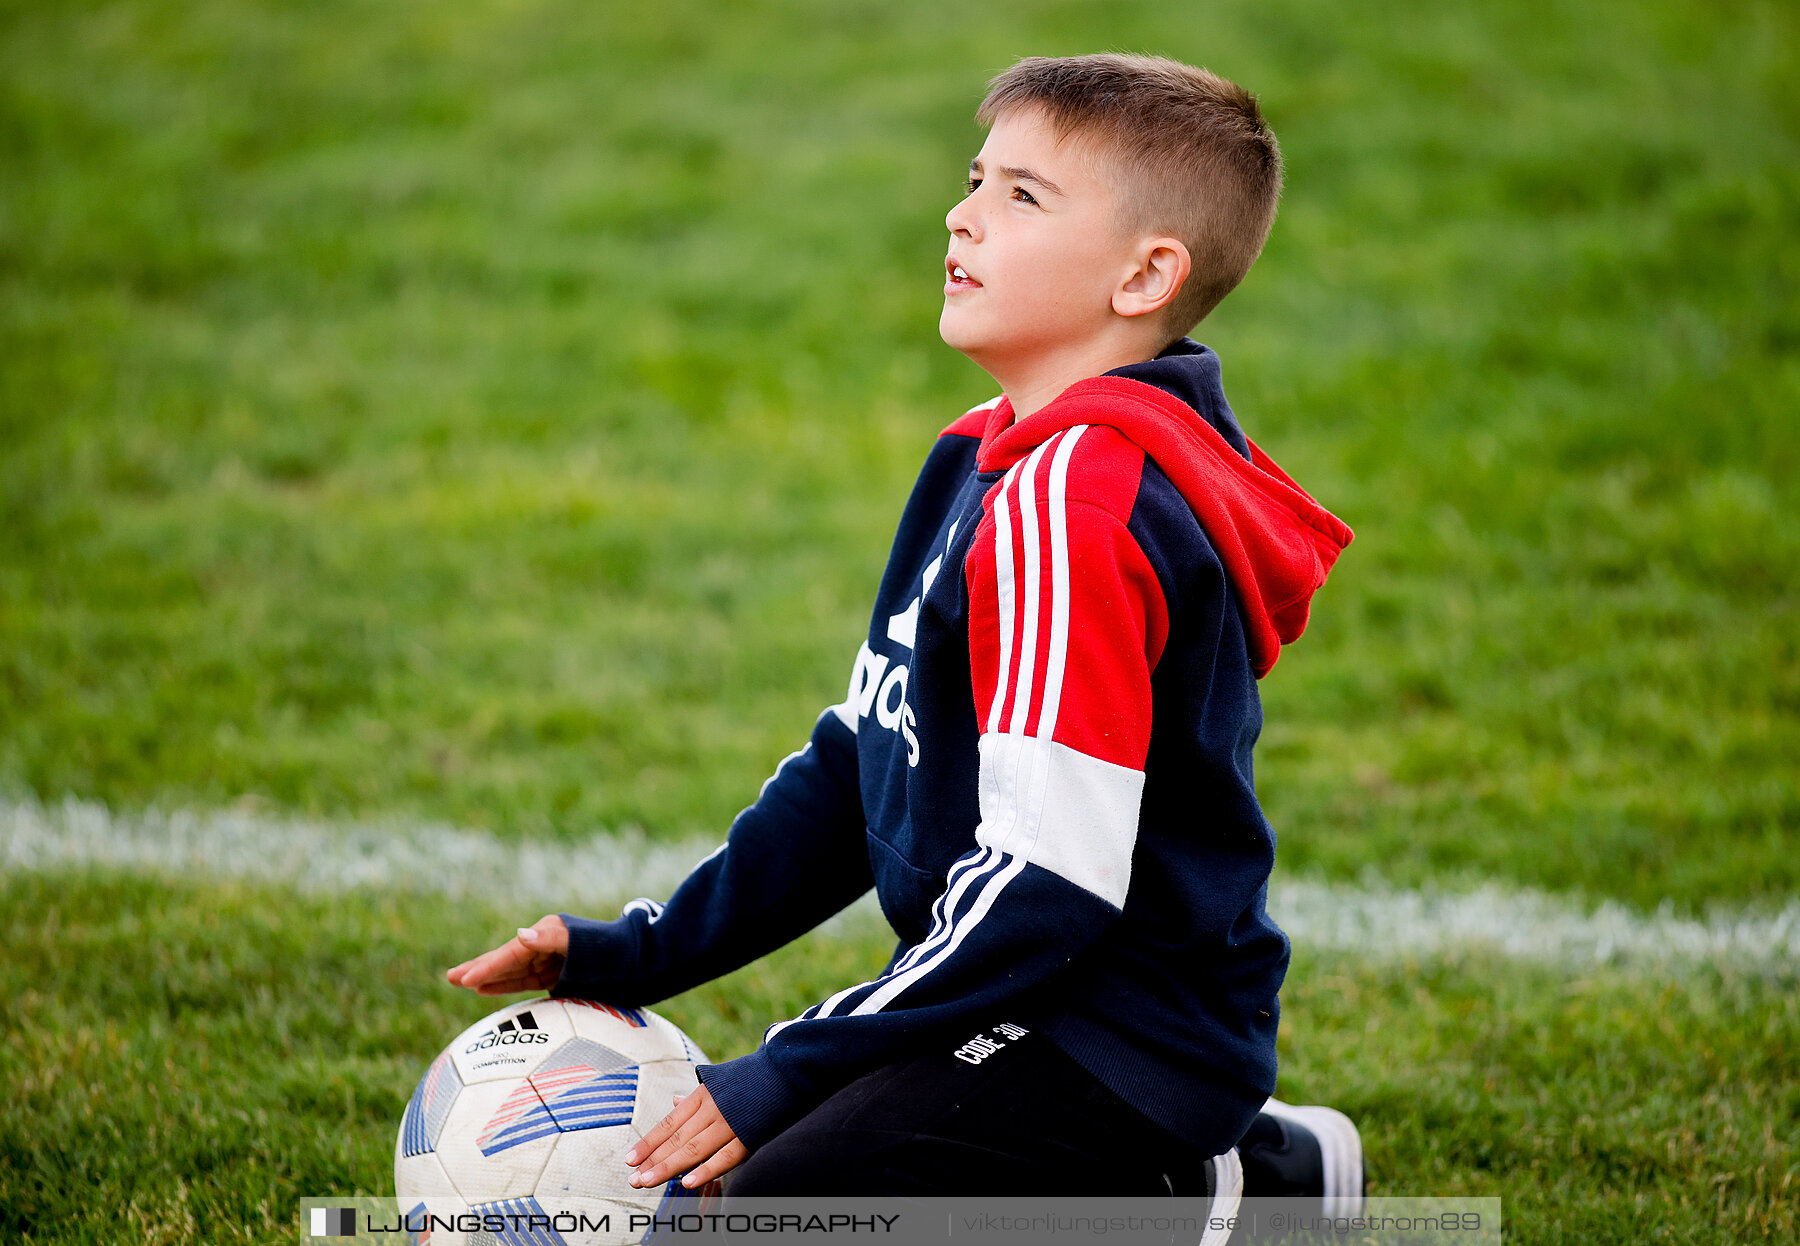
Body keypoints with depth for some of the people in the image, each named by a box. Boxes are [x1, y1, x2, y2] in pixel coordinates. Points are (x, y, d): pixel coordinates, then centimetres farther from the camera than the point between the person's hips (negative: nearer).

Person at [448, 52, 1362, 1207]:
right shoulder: (996, 458, 12)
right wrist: (642, 950, 10)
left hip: (1110, 1054, -10)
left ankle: (1168, 1204, -3)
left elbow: (1047, 882, -25)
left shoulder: (1073, 505, -22)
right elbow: (863, 757, 17)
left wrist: (784, 1077, -20)